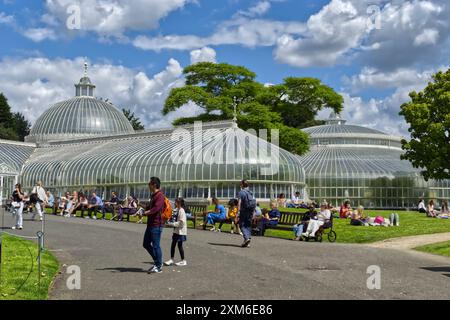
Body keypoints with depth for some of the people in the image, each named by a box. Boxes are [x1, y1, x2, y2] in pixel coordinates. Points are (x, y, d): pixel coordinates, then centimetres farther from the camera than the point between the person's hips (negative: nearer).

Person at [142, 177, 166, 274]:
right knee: (146, 244, 14)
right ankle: (158, 262, 24)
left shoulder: (160, 196, -15)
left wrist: (146, 213, -32)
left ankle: (159, 267, 6)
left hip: (156, 225, -10)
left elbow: (156, 208, -27)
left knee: (156, 245, -3)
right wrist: (145, 212, 14)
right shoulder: (153, 196, 17)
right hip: (150, 224, 10)